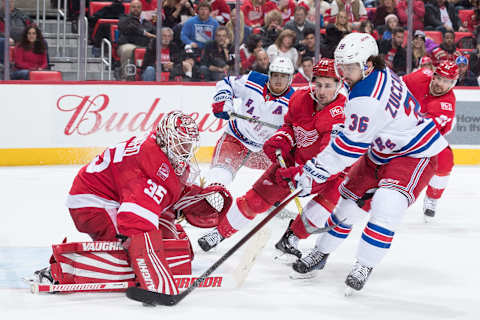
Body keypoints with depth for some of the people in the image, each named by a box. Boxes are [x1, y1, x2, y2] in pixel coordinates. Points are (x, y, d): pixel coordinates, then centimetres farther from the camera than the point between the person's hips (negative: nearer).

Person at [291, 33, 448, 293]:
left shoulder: (369, 98, -34)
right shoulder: (379, 75, -4)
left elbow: (351, 145, -31)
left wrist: (315, 172, -25)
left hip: (415, 154, -11)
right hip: (382, 150, 11)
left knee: (386, 205, -28)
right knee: (350, 197, 13)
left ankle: (364, 267, -17)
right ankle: (321, 253, 28)